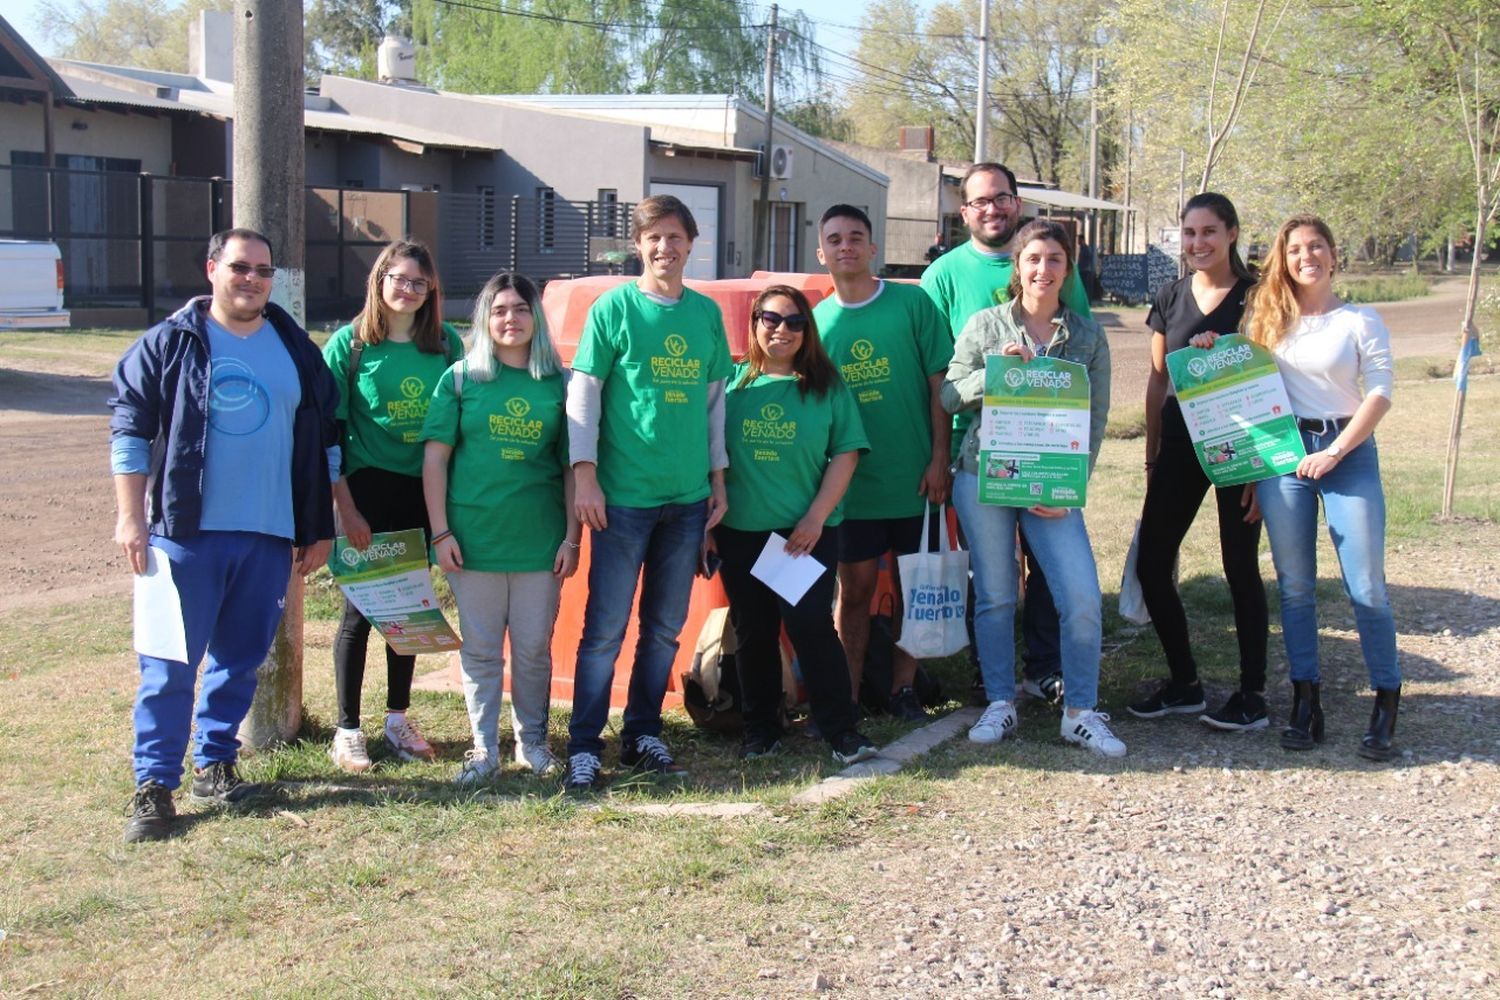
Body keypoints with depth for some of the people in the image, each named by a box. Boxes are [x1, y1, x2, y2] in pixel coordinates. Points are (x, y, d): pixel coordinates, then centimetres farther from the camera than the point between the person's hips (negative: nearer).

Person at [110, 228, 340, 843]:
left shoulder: (297, 352, 10)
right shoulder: (169, 344, 1)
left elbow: (325, 443, 14)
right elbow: (129, 430, 1)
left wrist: (319, 529, 11)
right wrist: (131, 517, -5)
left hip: (269, 537, 3)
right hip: (184, 533, -3)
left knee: (241, 660, 11)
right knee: (169, 665, -3)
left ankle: (214, 763, 26)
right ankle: (154, 784, 4)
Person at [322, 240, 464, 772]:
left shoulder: (446, 343, 3)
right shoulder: (349, 344, -5)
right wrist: (345, 506, -12)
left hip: (425, 489, 3)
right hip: (369, 486, -3)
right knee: (359, 609, 1)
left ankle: (398, 718, 25)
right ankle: (347, 729, 12)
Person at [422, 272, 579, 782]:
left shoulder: (558, 384, 4)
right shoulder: (461, 378, 2)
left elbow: (572, 467, 6)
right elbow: (435, 457, 1)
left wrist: (572, 536, 1)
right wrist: (441, 533, -5)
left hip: (541, 541, 1)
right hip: (474, 538, 0)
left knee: (534, 648, 9)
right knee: (480, 648, 7)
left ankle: (532, 740, 25)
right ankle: (484, 746, 19)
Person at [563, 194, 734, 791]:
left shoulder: (706, 312, 8)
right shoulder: (613, 309, -3)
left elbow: (714, 398, 14)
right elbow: (582, 393, -4)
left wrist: (718, 479, 11)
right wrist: (584, 475, -11)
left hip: (688, 497, 4)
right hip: (624, 496, -4)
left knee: (665, 629, 11)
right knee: (605, 629, -2)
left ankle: (643, 736, 24)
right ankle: (584, 747, 7)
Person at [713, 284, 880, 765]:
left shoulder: (826, 385, 2)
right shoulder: (732, 383, 5)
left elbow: (846, 453, -1)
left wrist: (817, 516, -8)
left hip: (808, 531, -2)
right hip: (741, 531, 2)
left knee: (811, 624, -6)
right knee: (753, 631, 9)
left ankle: (842, 729, 2)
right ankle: (760, 727, 21)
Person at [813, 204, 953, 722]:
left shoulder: (912, 303, -3)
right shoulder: (816, 320, 4)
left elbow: (939, 383, -3)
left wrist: (939, 459, -8)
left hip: (912, 479, -1)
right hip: (850, 481, 1)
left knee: (910, 586, 9)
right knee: (855, 589, 6)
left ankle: (902, 686, 21)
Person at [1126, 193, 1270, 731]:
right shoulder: (1172, 298, 8)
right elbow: (1157, 379, 12)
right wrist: (1152, 454, 9)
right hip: (1180, 444, 5)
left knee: (1240, 566, 2)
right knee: (1151, 565, 2)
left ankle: (1253, 693, 13)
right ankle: (1184, 683, 18)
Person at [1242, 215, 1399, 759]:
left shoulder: (1361, 321, 3)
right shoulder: (1267, 318, 11)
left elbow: (1380, 393, -5)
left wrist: (1334, 452, -12)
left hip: (1348, 452, -3)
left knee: (1366, 587, -6)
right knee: (1295, 586, 5)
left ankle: (1386, 704, 5)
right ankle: (1306, 704, 13)